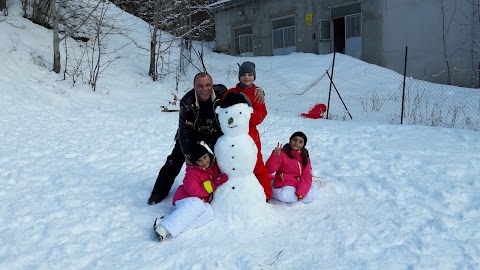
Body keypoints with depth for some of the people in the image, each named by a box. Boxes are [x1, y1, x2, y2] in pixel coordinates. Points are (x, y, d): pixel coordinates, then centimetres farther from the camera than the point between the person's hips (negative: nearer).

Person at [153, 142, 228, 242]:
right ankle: (164, 228, -45)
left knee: (209, 212, -29)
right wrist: (214, 183, -24)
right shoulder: (193, 172, -14)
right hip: (186, 199, -5)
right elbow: (195, 191, -23)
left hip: (202, 201, 6)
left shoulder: (215, 165, 3)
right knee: (197, 205, -39)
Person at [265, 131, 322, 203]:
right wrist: (275, 155, -31)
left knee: (311, 196, -23)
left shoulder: (305, 157, 4)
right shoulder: (282, 153, -9)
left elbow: (306, 176, -5)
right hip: (285, 184, -4)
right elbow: (269, 170, -16)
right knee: (286, 196, -36)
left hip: (300, 183, 4)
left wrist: (300, 192, -20)